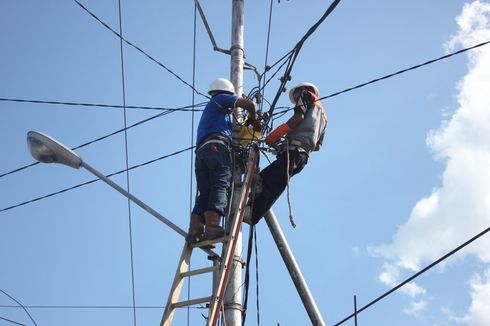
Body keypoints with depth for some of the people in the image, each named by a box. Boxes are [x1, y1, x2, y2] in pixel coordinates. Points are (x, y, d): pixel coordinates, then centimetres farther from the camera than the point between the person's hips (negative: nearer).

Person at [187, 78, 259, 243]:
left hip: (200, 152, 7)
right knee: (220, 187, -17)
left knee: (204, 193, -3)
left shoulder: (210, 109, 40)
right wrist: (253, 120, 23)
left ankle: (194, 230, -19)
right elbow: (249, 104, 7)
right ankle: (212, 226, -33)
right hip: (216, 147, -7)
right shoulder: (221, 98, 18)